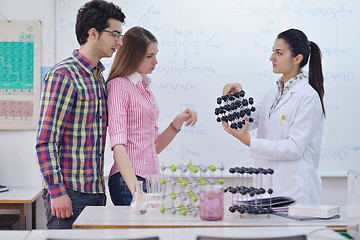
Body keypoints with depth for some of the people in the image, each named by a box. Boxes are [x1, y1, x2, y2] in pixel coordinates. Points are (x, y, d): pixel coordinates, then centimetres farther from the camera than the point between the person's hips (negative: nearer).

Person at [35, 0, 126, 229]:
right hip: (69, 194, -8)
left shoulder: (99, 77, 14)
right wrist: (57, 191, -18)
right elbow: (46, 141, -16)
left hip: (95, 192, 8)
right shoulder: (63, 75, -12)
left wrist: (101, 187, 18)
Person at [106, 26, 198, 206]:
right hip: (129, 179, -7)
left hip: (151, 176, 7)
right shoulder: (119, 85, -6)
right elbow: (118, 144, -17)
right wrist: (135, 189, -27)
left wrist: (178, 123, 5)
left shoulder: (145, 88, 17)